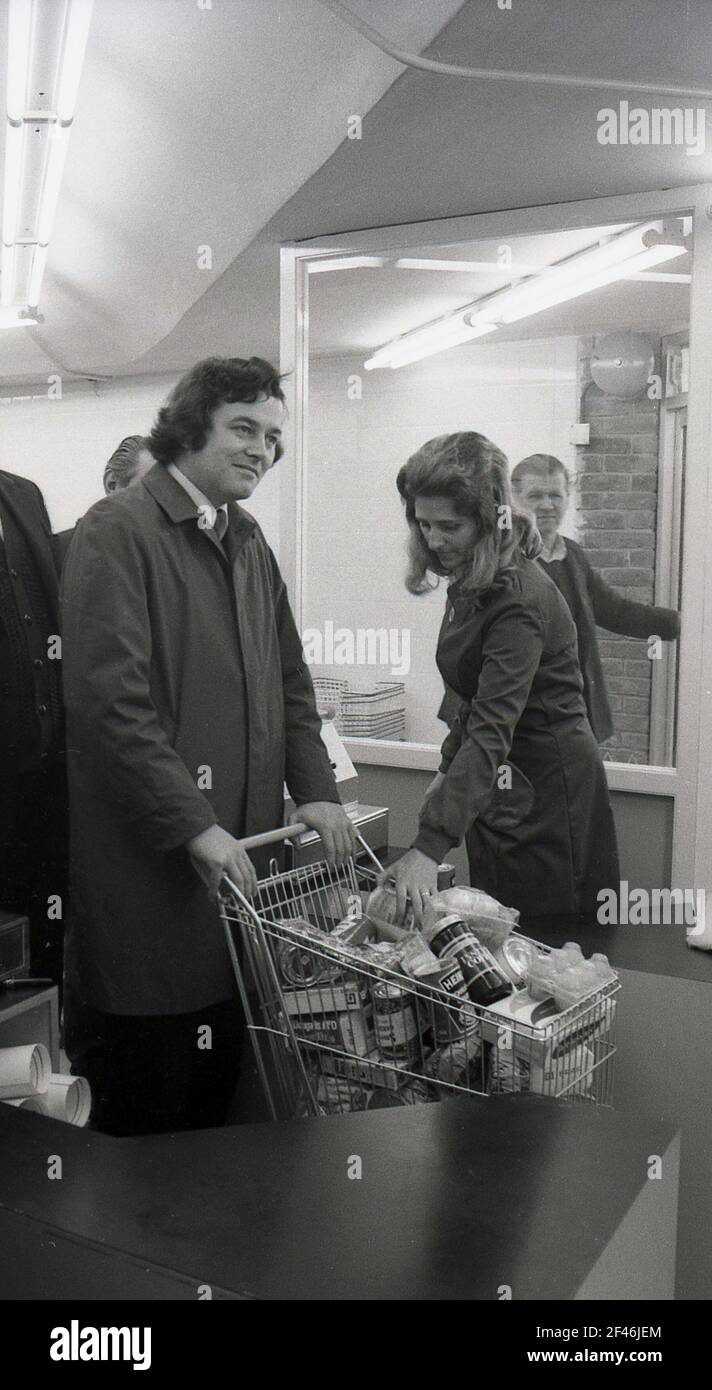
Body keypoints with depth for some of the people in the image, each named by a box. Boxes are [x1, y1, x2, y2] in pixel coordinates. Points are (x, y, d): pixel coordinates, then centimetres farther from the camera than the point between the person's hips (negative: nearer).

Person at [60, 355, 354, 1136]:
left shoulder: (248, 542, 14)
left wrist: (314, 789, 6)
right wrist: (194, 824, -19)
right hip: (148, 862, -7)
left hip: (239, 852, 7)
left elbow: (288, 681, 19)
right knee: (145, 1106, 6)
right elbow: (109, 697, -18)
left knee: (219, 1087, 15)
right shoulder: (117, 531, -10)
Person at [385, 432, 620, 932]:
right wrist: (449, 770, 13)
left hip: (546, 796, -9)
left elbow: (492, 730, -33)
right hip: (502, 792, 9)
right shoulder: (471, 583, 5)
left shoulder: (520, 601, -24)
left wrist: (429, 848, -39)